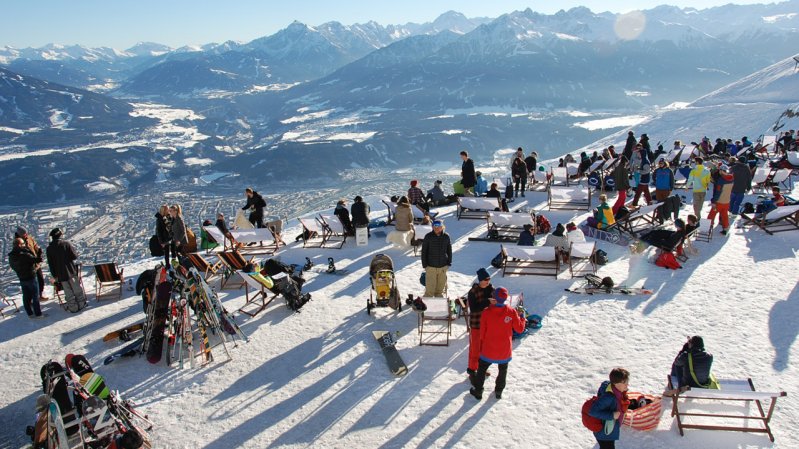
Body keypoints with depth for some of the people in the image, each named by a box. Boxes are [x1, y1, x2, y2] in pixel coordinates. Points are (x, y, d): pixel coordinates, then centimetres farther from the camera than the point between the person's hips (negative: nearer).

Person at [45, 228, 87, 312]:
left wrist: (54, 274, 10)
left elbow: (50, 263, 3)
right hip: (71, 270, -2)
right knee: (77, 288, 12)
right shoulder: (66, 243, -10)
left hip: (60, 274, 2)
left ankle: (73, 307, 13)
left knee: (68, 291, 8)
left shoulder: (49, 248, -1)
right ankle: (81, 303, 19)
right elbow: (75, 256, -11)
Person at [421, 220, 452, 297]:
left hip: (443, 267, 2)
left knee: (440, 287, 12)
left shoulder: (446, 236, -1)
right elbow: (424, 251, -2)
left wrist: (449, 263, 6)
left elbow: (449, 251, 9)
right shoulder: (428, 237, -7)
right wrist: (424, 265, -4)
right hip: (431, 267, -2)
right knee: (430, 288, -1)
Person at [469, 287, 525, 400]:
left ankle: (478, 391, 26)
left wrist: (481, 346, 8)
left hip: (488, 349, -1)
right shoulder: (512, 312, -17)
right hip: (505, 350, 1)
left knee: (482, 369, 18)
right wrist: (523, 319, 12)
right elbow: (520, 329, -6)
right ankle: (499, 391, 34)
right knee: (503, 370, 24)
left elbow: (482, 332, -8)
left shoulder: (486, 312, -18)